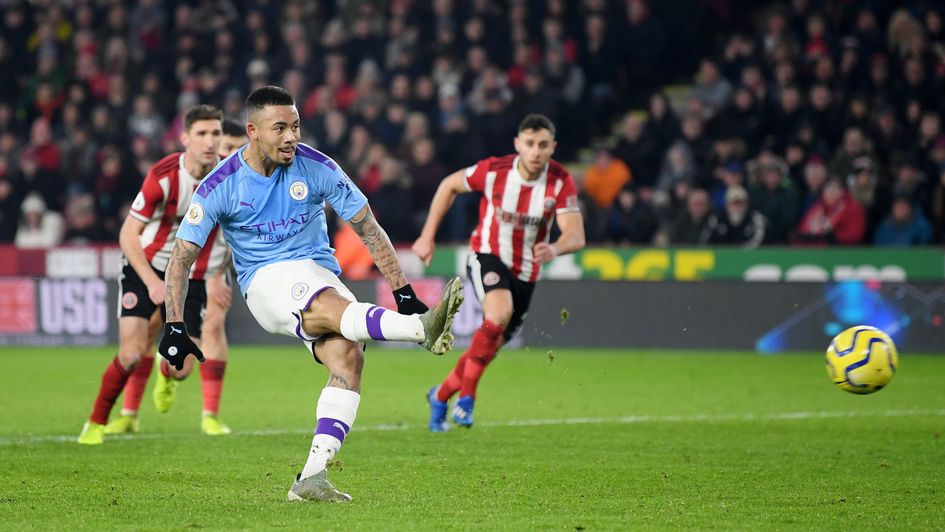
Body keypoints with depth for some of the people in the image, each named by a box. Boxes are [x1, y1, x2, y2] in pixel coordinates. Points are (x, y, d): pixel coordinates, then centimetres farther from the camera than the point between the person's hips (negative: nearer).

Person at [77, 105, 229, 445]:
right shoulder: (164, 176, -21)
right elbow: (128, 234, -15)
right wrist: (152, 282, -24)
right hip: (145, 266, -3)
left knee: (181, 370, -5)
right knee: (132, 354, -18)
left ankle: (166, 371, 35)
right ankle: (96, 423, 5)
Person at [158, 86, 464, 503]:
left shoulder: (317, 168, -2)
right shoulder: (221, 185, -6)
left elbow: (368, 230, 3)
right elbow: (182, 256, -2)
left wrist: (403, 292, -1)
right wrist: (174, 326, -10)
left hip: (319, 274, 3)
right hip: (265, 281, -3)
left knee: (348, 356, -27)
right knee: (335, 309, -36)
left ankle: (312, 478, -30)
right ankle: (423, 329, -61)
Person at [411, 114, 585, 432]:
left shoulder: (560, 182, -16)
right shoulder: (493, 171, -18)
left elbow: (576, 236, -23)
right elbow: (450, 185, 0)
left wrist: (554, 248, -46)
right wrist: (427, 236, 0)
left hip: (525, 273, 3)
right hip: (488, 257, -3)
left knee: (492, 345, 10)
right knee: (499, 313, -33)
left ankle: (440, 397, 36)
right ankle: (466, 395, -19)